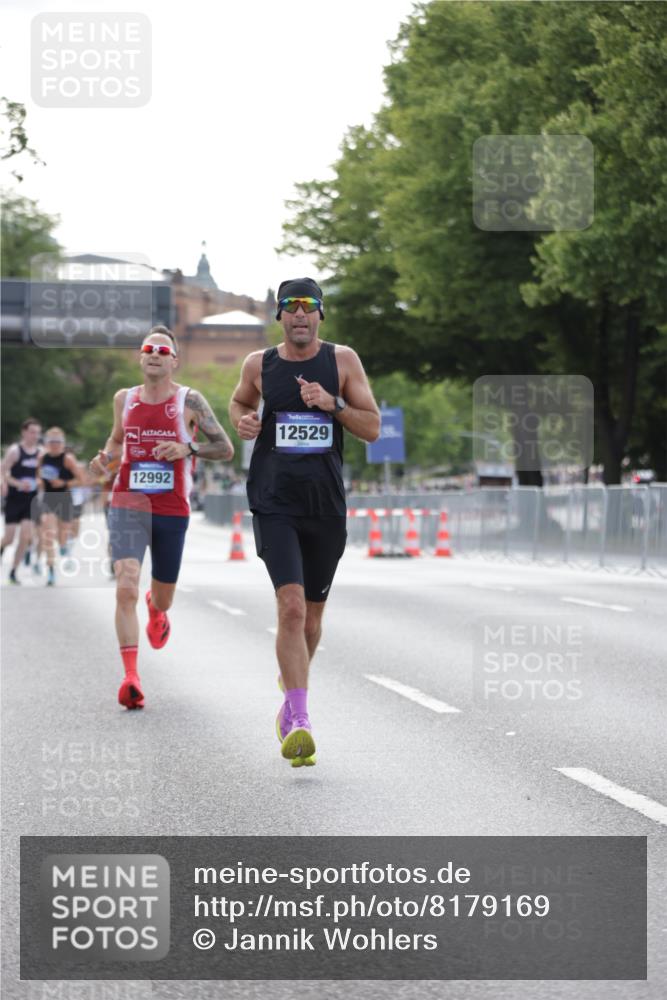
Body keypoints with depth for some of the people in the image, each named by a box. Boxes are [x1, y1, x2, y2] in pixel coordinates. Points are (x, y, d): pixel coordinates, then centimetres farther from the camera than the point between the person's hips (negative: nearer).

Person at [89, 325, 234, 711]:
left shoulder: (190, 401, -3)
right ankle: (131, 677, -23)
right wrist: (105, 458, 3)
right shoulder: (124, 399, 6)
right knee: (126, 587, -21)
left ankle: (156, 609, 56)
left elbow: (226, 449, -1)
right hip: (128, 506, 0)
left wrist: (188, 449, -18)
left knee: (162, 598, 15)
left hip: (172, 511, 0)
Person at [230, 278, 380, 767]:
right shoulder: (259, 364, 4)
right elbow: (240, 401, 24)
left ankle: (292, 694, 40)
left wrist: (332, 405, -15)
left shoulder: (343, 360, 2)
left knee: (312, 615, 13)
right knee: (291, 606, -19)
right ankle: (299, 719, -20)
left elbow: (372, 428, 1)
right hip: (275, 502, -2)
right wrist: (243, 420, 1)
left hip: (326, 504, 2)